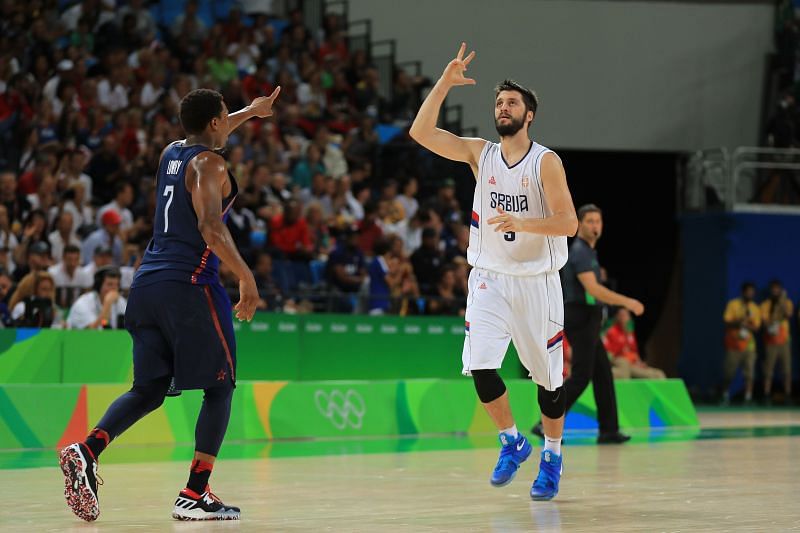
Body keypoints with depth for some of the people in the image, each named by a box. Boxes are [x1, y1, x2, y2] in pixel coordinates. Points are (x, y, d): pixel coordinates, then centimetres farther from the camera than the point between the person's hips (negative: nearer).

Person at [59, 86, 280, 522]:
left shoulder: (172, 152, 17)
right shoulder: (208, 165, -7)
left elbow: (205, 137, 41)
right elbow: (211, 228, -21)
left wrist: (250, 112, 53)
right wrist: (247, 278, -18)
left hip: (147, 284, 8)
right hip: (189, 285, -8)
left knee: (148, 391, 10)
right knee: (219, 388, 4)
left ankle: (87, 451, -14)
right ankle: (195, 495, -3)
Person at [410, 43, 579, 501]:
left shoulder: (546, 162, -8)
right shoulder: (480, 154, 2)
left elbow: (569, 223, -15)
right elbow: (422, 133, -8)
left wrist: (520, 223, -28)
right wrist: (445, 84, -15)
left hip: (536, 280, -2)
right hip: (490, 279, 2)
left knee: (548, 376, 6)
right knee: (480, 367, -13)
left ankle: (552, 457, 26)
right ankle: (513, 442, 10)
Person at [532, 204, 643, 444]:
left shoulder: (587, 251, 18)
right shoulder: (580, 251, -14)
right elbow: (593, 289, -24)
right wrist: (627, 302, -24)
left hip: (587, 320, 10)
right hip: (581, 319, -10)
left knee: (603, 375, 9)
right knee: (580, 377, -12)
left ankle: (609, 430, 11)